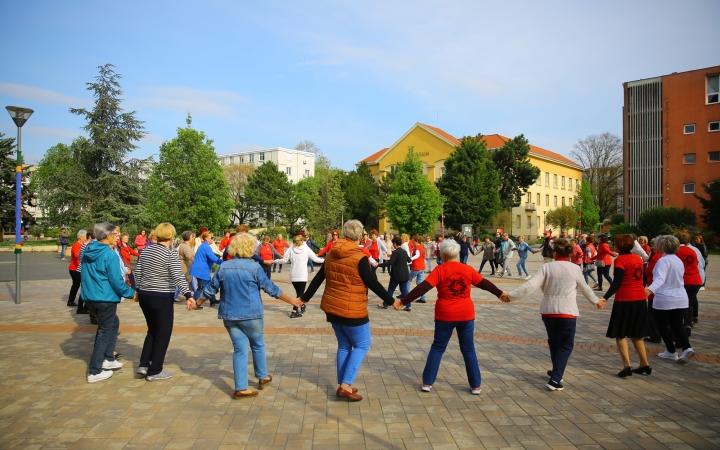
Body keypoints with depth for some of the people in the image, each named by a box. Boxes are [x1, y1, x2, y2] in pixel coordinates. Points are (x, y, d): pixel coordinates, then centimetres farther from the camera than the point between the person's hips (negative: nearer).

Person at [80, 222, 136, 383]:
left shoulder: (87, 252, 7)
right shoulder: (109, 254, -17)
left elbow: (85, 276, 18)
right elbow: (116, 281, -17)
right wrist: (132, 293, -4)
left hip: (89, 297, 8)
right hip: (105, 299, -8)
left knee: (113, 323, 24)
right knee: (104, 332, 3)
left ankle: (108, 359, 28)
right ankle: (95, 372, 8)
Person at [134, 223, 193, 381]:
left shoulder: (146, 251, 6)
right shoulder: (170, 254, -14)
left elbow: (137, 273, 14)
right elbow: (179, 277, -25)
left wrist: (139, 290, 27)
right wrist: (188, 295, -32)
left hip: (144, 295, 7)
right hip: (162, 298, -7)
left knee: (152, 330, 22)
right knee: (163, 334, 5)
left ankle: (144, 364, 19)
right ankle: (154, 371, 10)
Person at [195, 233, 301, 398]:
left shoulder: (223, 267, 0)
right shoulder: (254, 268, -10)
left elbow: (210, 289, 8)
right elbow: (271, 289, -6)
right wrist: (291, 300, 4)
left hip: (230, 316, 3)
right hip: (251, 315, -3)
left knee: (240, 349, 8)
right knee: (258, 345, 17)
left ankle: (241, 388, 9)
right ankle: (262, 377, 32)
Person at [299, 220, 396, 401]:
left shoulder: (331, 255, 4)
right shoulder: (359, 258, -16)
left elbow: (318, 279, 9)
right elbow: (373, 283, -14)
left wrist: (305, 297, 19)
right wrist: (390, 300, -5)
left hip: (332, 307, 7)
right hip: (352, 310, -7)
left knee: (344, 346, 17)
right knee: (362, 345, 7)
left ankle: (343, 385, 21)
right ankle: (346, 385, 1)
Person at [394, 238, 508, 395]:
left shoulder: (440, 270, -10)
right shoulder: (468, 269, 1)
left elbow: (422, 288, -17)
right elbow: (485, 283, 15)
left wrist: (403, 301, -15)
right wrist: (500, 293, 32)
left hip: (445, 315, -2)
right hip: (466, 314, 2)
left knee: (437, 348, 11)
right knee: (468, 349, 14)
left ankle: (427, 383, 13)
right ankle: (476, 385, 18)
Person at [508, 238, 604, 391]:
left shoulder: (547, 267, -6)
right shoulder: (575, 268, -3)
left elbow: (530, 286, -14)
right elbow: (585, 289, 12)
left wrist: (511, 295, -8)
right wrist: (596, 301, 31)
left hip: (548, 311, 2)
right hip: (567, 312, -1)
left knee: (554, 342, 21)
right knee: (565, 346, 7)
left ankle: (556, 373, 36)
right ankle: (555, 379, -5)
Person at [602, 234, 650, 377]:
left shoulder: (620, 260, -12)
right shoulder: (638, 258, 9)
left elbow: (617, 283, -20)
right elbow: (642, 278, 16)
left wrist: (605, 297, -27)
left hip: (625, 300, -7)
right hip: (640, 299, 7)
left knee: (620, 334, 3)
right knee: (636, 334, 18)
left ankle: (627, 366, -5)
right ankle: (645, 364, 20)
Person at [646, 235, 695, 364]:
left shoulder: (663, 260, -17)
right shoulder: (679, 260, 9)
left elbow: (660, 278, -33)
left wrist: (650, 289, -47)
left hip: (664, 299, -7)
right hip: (681, 298, 7)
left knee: (662, 325, 9)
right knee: (677, 324, 14)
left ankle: (671, 352, 14)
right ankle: (687, 348, -3)